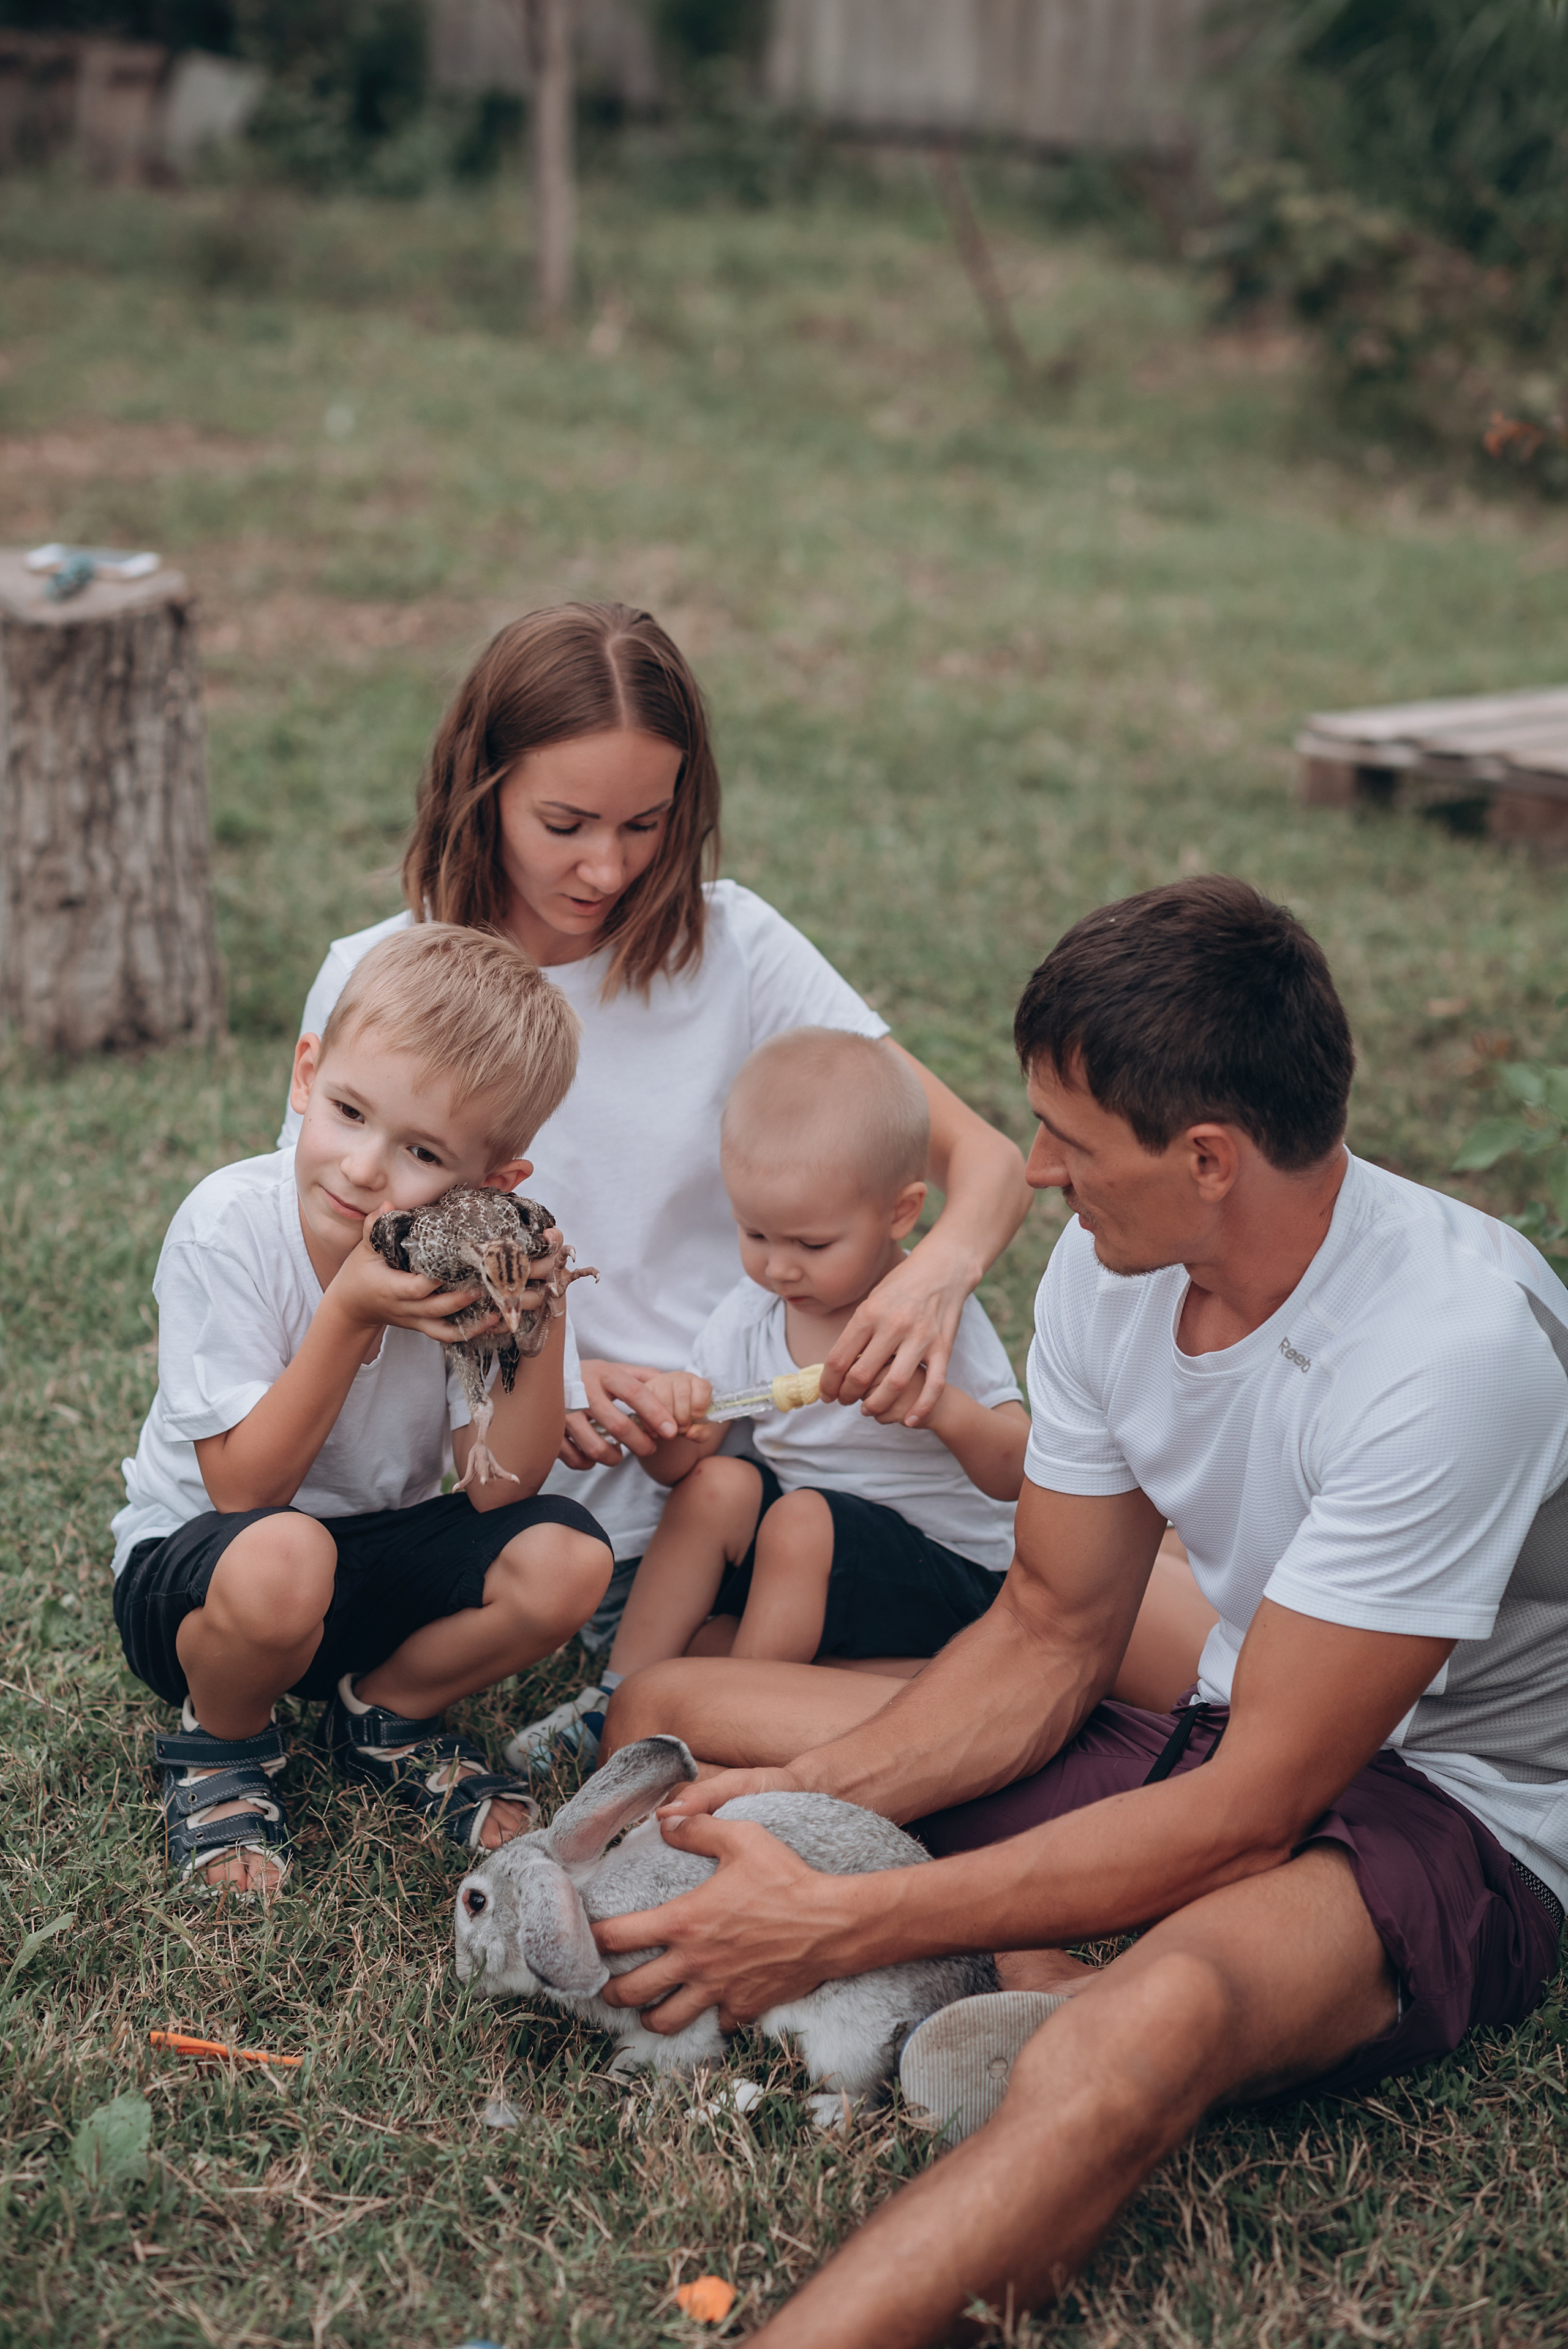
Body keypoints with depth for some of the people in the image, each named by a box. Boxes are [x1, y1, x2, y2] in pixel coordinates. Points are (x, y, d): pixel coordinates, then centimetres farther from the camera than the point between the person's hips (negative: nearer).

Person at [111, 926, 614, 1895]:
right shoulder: (229, 1227, -24)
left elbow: (499, 1489, -16)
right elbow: (243, 1487, -24)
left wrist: (542, 1321, -30)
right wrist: (349, 1316, -35)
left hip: (380, 1549, 4)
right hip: (195, 1561, -4)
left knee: (568, 1559, -22)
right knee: (282, 1561, -38)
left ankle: (384, 1714, 8)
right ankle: (223, 1746, -3)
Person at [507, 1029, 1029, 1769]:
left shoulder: (936, 1318, -17)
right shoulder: (750, 1312, -4)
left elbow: (1015, 1477, -20)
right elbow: (677, 1466, -2)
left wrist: (947, 1410, -40)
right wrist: (670, 1420, -26)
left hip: (951, 1575, -5)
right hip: (811, 1557, 5)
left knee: (802, 1521, -28)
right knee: (715, 1485, -18)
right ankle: (619, 1702, -11)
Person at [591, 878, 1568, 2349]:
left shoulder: (1450, 1349, -29)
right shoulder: (1112, 1268, -6)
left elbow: (1245, 1815, -27)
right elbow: (1049, 1642, 4)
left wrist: (838, 1926, -27)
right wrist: (801, 1797, -13)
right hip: (1223, 1740, 8)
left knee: (1154, 2016, -44)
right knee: (662, 1712, 2)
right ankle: (1040, 2004, -19)